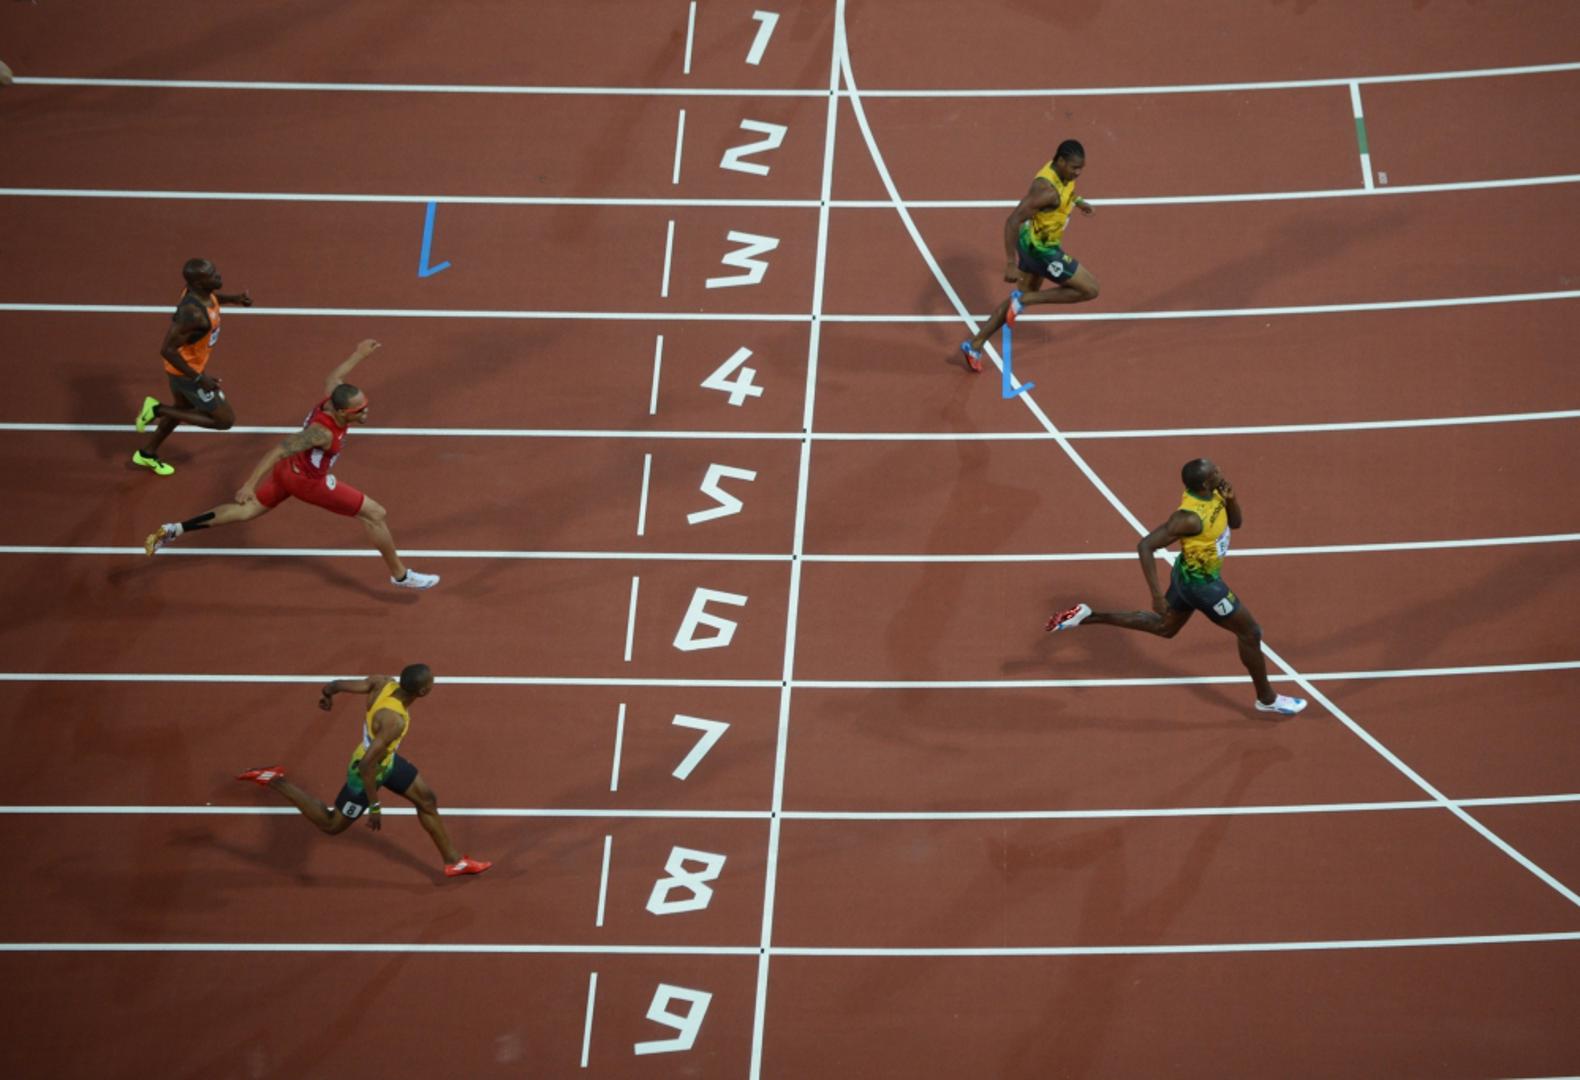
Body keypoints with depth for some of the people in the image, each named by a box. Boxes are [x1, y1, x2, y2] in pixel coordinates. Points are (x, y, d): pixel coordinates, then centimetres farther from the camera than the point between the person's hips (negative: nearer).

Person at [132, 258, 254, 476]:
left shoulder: (202, 291, -12)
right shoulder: (193, 313, -38)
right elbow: (167, 350, -34)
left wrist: (234, 298, 2)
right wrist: (198, 379, -29)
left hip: (191, 364, 9)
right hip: (186, 371, -9)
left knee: (184, 408, 32)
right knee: (226, 419, 3)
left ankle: (147, 454, 52)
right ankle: (158, 410, 6)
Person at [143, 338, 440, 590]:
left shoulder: (333, 395, -18)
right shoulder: (323, 432, -39)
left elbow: (333, 376, 7)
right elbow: (278, 451, -38)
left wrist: (358, 356, 22)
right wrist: (250, 484, -40)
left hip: (291, 468, 8)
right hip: (308, 482, -8)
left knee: (246, 511, 21)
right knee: (376, 514, 1)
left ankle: (174, 530, 18)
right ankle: (400, 574, 19)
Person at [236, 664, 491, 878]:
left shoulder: (384, 682, -22)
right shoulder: (394, 721, -42)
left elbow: (340, 684, -9)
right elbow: (367, 765, -37)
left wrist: (327, 693, 16)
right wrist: (374, 806, -25)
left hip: (387, 760, 8)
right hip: (368, 772, -8)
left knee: (427, 800, 17)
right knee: (331, 825, 15)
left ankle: (454, 861, 32)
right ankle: (273, 782, 16)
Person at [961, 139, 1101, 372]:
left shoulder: (1063, 171, -5)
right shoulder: (1047, 189, -33)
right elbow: (1013, 221, -34)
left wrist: (1077, 201, 15)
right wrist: (1011, 264, -34)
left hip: (1034, 242, 10)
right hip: (1041, 250, -10)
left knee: (1024, 297, 24)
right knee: (1090, 289, -4)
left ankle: (975, 345, 29)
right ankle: (1024, 299, -2)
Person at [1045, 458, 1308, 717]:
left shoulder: (1213, 493, -10)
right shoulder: (1190, 517, -36)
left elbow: (1234, 523, 6)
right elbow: (1145, 545, -34)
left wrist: (1231, 499, -17)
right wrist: (1157, 595, -34)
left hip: (1188, 574, 9)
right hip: (1202, 583, -9)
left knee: (1165, 627, 29)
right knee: (1250, 633, 8)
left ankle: (1088, 617, 24)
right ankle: (1267, 698, 28)